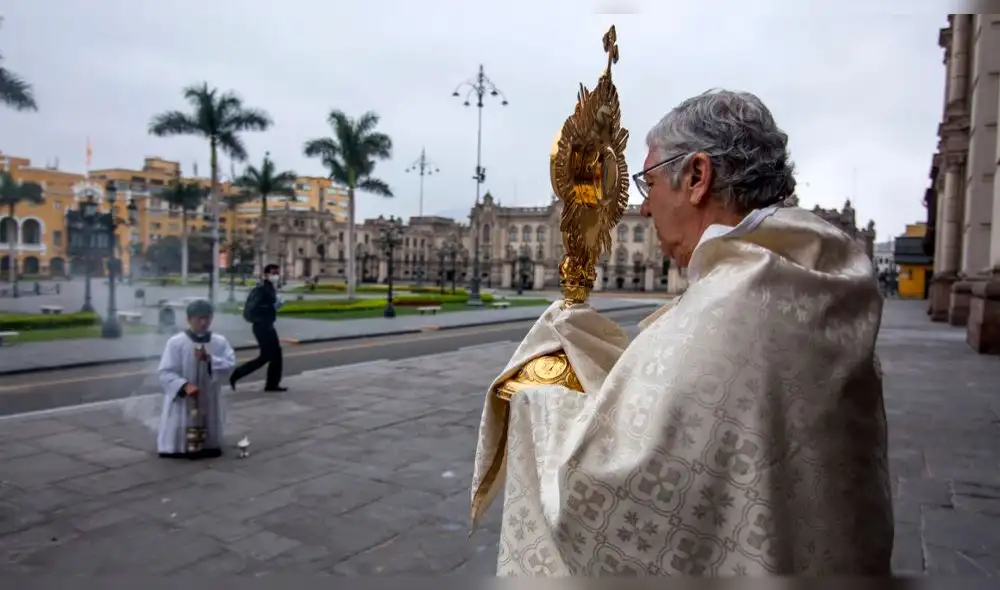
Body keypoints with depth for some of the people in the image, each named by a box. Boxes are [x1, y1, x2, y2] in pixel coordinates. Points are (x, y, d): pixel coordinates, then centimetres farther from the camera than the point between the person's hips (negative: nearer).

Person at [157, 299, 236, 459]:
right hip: (182, 401, -3)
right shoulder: (175, 342, -9)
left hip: (209, 401, 3)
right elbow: (165, 372, -11)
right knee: (174, 449, 0)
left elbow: (231, 364, -6)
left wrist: (210, 360, -21)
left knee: (212, 450, 11)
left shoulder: (220, 342, 0)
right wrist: (185, 386, -25)